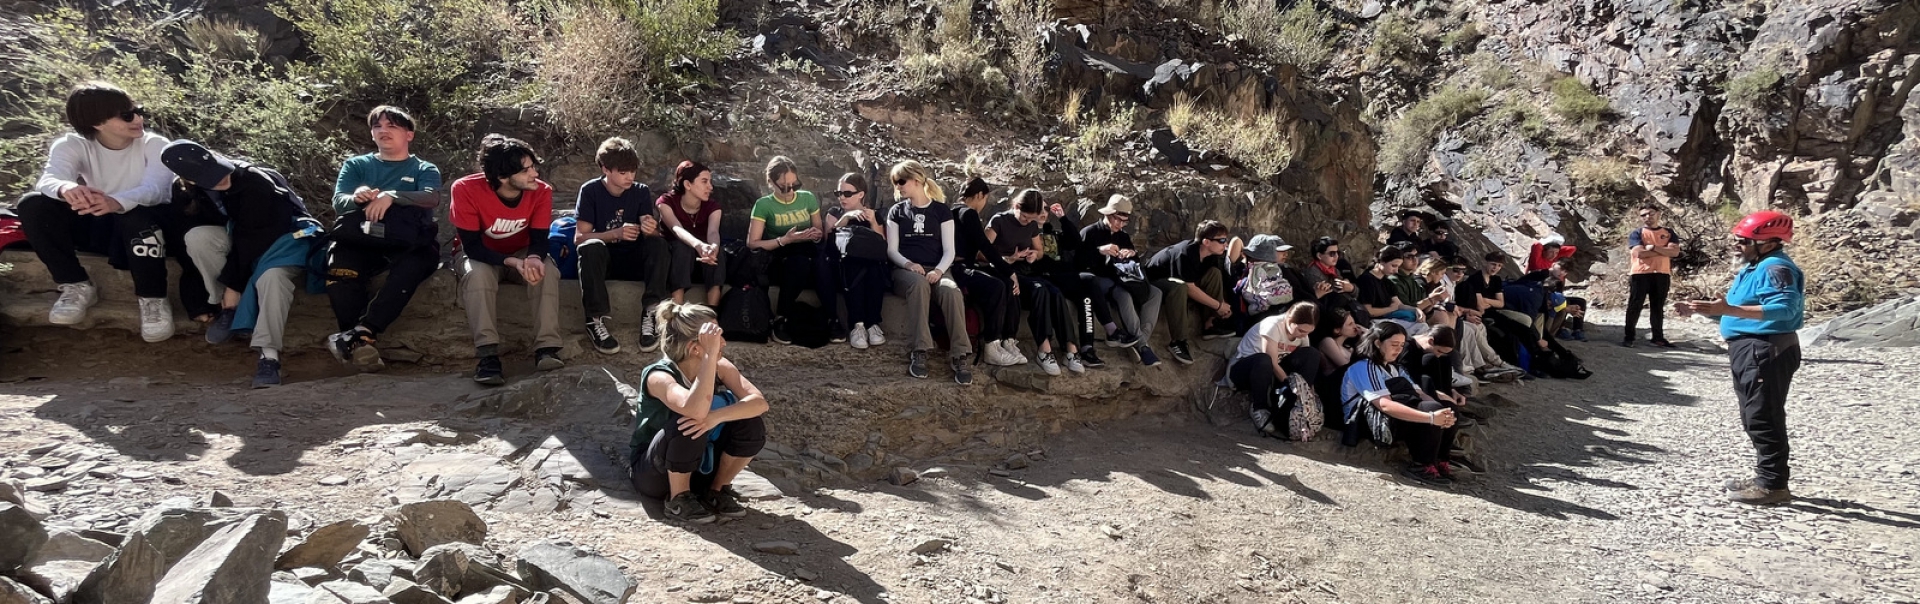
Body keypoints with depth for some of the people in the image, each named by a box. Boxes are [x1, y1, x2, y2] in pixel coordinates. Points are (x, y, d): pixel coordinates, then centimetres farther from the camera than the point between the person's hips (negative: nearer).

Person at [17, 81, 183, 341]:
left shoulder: (155, 144, -12)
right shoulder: (72, 145, -7)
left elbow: (154, 189, -32)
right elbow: (48, 179, -28)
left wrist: (117, 203, -56)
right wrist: (66, 188, -56)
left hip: (144, 225, -3)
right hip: (97, 223, 3)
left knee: (136, 216, -38)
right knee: (33, 205, -20)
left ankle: (153, 299, -21)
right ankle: (77, 286, -8)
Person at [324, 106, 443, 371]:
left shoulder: (424, 169, 16)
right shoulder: (356, 165, 22)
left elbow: (431, 198, -7)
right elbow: (338, 202, 5)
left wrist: (391, 196, -26)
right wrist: (357, 197, -21)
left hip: (409, 244, -2)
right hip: (363, 240, 2)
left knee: (415, 263, -38)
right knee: (339, 263, -33)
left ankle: (361, 333, -44)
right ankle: (360, 342, -39)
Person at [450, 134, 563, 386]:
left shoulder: (541, 191, -19)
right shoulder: (466, 189, -27)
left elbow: (539, 239, -15)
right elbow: (472, 246, -26)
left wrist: (533, 259, -41)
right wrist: (513, 262, -41)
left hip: (522, 254, 2)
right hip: (479, 255, -2)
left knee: (547, 271, -29)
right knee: (477, 274, -36)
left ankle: (546, 348, -33)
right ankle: (488, 355, -38)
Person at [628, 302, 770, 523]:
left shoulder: (719, 366, -10)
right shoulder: (659, 376, -26)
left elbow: (759, 402, -22)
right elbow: (696, 410, -45)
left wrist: (716, 417, -38)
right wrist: (710, 354, -45)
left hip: (698, 466, 5)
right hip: (653, 472, -5)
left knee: (751, 422, -17)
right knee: (688, 424, -35)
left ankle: (716, 491, 2)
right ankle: (679, 499, -13)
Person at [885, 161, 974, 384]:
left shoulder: (941, 210, 11)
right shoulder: (896, 212, 13)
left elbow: (949, 250, 4)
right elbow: (891, 250, 6)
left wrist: (939, 270, -17)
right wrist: (909, 264, -15)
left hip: (935, 269, 0)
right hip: (905, 270, 0)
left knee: (951, 290, -35)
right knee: (919, 283, -38)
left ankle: (959, 356, -36)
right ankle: (919, 352, -39)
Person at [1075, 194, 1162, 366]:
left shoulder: (1124, 237, 17)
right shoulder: (1089, 233, -2)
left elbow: (1137, 264, 17)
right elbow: (1076, 261, -14)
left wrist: (1134, 254, -6)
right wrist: (1099, 251, -24)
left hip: (1121, 281, 7)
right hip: (1098, 281, -7)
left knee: (1155, 292, -14)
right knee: (1124, 295, -37)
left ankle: (1138, 341, -25)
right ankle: (1141, 345, -28)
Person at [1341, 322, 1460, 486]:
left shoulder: (1395, 368, 19)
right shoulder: (1363, 367, -12)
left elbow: (1420, 394, 5)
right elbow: (1385, 405, -26)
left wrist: (1442, 413, -17)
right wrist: (1431, 417, -32)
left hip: (1393, 420, 9)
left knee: (1447, 412, -9)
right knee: (1432, 409, -25)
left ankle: (1440, 461, -7)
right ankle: (1422, 466, -20)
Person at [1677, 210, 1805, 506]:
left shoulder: (1776, 268, -17)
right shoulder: (1752, 268, 16)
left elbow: (1783, 309, -31)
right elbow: (1738, 311, 23)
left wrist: (1728, 309, -38)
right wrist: (1703, 309, 12)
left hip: (1767, 351, -11)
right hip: (1750, 350, 11)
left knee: (1764, 418, -8)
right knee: (1755, 417, 17)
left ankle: (1773, 484, -3)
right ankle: (1766, 476, 26)